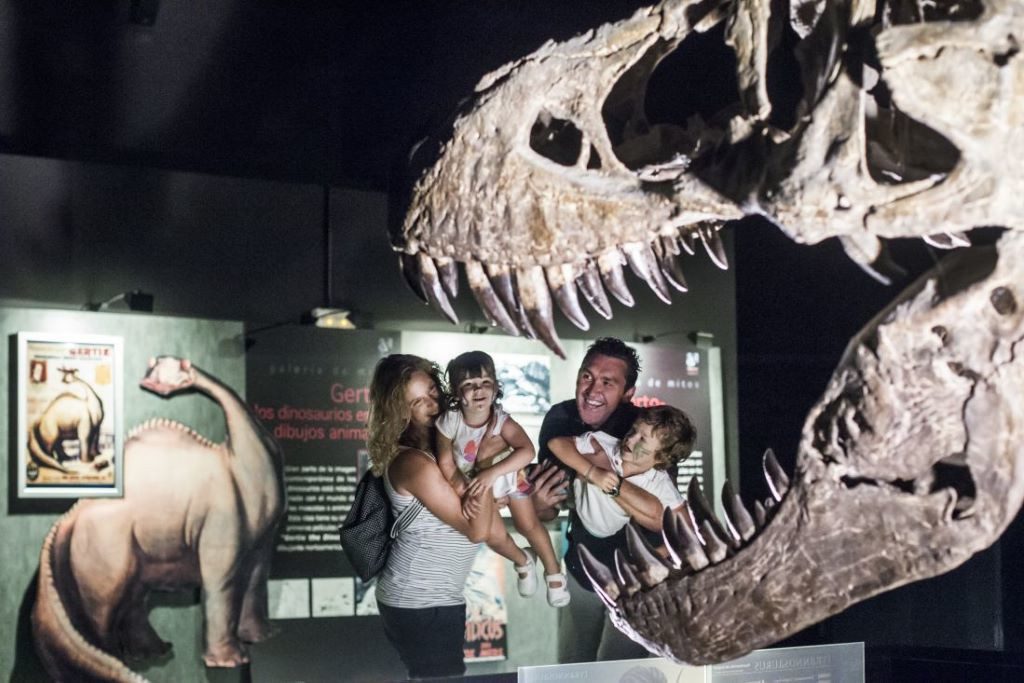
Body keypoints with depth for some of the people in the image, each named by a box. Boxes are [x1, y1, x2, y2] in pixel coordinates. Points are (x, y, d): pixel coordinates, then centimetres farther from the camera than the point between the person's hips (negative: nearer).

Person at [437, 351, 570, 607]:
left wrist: (493, 472, -55)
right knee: (494, 536, 0)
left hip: (509, 477, -1)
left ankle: (553, 571, 33)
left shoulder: (502, 421, -33)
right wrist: (466, 493, -29)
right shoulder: (449, 423, -29)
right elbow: (446, 464, -20)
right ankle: (523, 561, 33)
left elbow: (527, 451, -46)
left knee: (529, 525, 7)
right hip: (473, 483, 1)